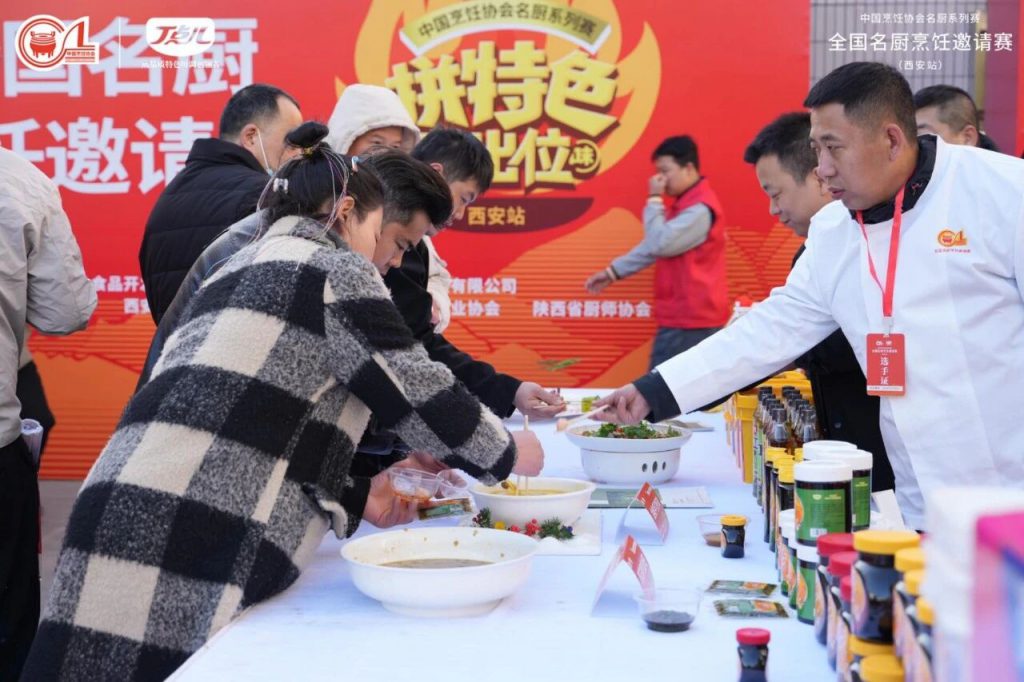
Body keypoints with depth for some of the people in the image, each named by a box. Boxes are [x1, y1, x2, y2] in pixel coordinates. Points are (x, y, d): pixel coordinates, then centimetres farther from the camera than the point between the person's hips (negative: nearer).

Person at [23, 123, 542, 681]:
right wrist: (510, 457, 18)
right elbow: (423, 397, 1)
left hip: (123, 520, 8)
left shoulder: (239, 270, 26)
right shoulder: (333, 267, 2)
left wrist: (357, 501, 23)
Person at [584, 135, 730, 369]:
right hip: (684, 315, 10)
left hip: (690, 318, -10)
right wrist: (612, 272, 14)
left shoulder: (701, 209, -16)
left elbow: (659, 244, -21)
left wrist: (654, 199, -12)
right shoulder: (684, 204, 19)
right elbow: (653, 246, 20)